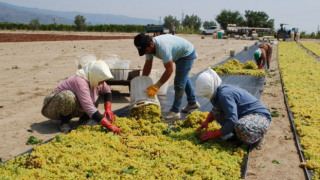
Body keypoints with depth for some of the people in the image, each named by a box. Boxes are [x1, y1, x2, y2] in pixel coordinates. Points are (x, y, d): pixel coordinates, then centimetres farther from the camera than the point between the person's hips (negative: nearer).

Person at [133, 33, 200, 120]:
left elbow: (169, 69, -36)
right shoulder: (149, 46, -13)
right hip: (179, 54, 10)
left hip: (187, 53, -10)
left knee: (179, 82, -13)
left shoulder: (162, 47, -41)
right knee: (184, 78, 22)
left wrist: (157, 86, -33)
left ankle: (175, 112, -8)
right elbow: (147, 65, -4)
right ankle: (193, 102, 38)